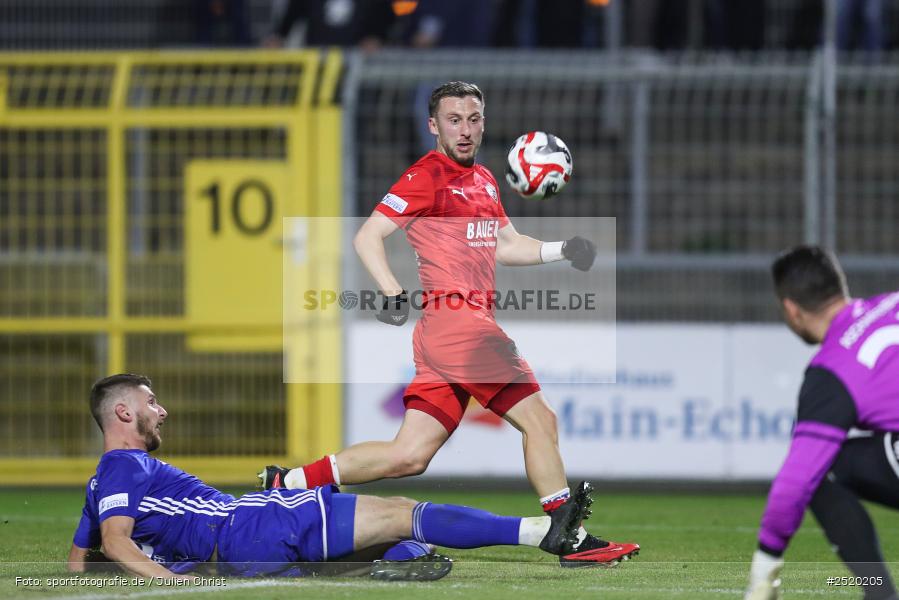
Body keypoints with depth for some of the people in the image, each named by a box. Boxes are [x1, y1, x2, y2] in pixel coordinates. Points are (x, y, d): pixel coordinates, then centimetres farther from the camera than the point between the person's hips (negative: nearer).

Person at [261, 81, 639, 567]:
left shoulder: (483, 180, 22)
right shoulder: (428, 176, -5)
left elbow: (504, 245, 32)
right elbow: (367, 237, -9)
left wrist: (561, 251, 19)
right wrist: (393, 293, -22)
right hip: (457, 320, -9)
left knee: (409, 457, 5)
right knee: (539, 419, -8)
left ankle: (286, 484, 9)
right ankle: (571, 540, -3)